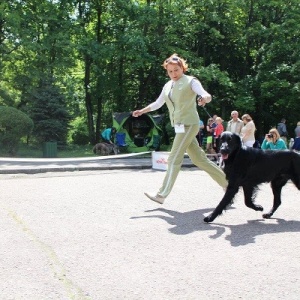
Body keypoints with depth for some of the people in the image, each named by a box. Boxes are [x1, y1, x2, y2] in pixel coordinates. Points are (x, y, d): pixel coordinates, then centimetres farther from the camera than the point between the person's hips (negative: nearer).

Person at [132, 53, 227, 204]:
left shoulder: (190, 81, -5)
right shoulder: (167, 86, 15)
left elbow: (207, 95, -18)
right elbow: (158, 103, 26)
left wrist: (204, 98, -41)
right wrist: (141, 111, 21)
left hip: (188, 124, -8)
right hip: (179, 126, 8)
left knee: (174, 159, -10)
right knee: (198, 158, 9)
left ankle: (162, 194, -7)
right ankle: (226, 182, 19)